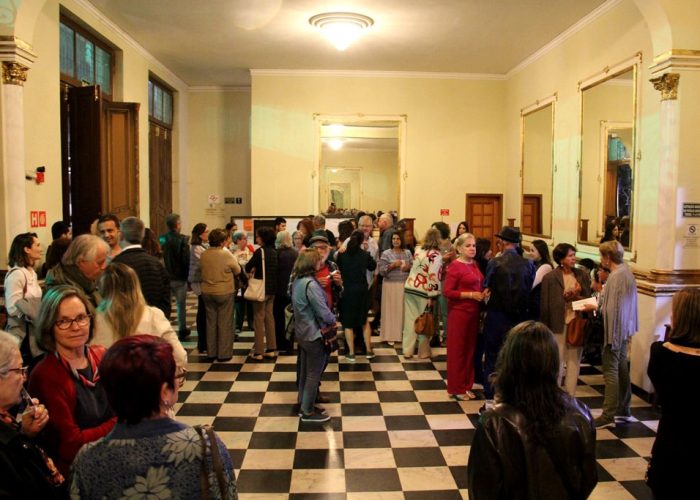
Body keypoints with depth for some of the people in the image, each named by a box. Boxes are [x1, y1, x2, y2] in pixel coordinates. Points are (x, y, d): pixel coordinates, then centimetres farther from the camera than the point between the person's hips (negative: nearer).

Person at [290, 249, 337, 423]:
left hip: (302, 332, 9)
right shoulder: (311, 284, -24)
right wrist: (333, 320, -3)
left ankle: (303, 404, 32)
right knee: (314, 374, 4)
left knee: (305, 371, 20)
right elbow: (322, 311, -23)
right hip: (314, 334, -9)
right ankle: (308, 412, 14)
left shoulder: (297, 281, 4)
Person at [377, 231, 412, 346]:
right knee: (391, 310, -1)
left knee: (404, 310, 4)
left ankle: (404, 334, 16)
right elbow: (381, 271, -6)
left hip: (405, 285, 3)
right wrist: (393, 265, -17)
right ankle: (390, 336, 4)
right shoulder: (386, 253, 0)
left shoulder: (408, 253, 9)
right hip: (391, 285, -3)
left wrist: (409, 267, -7)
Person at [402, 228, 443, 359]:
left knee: (410, 320, 8)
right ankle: (424, 352, 17)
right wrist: (432, 296, -13)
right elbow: (434, 277, -17)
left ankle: (407, 351, 12)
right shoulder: (436, 255, -11)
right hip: (423, 292, -5)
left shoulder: (418, 250, 8)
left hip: (409, 288, 5)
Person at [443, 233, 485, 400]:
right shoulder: (455, 266, -12)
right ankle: (456, 388, 13)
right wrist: (470, 295, -20)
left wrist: (483, 294, 3)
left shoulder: (475, 264, 10)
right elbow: (447, 292, -17)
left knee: (470, 349, 13)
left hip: (474, 312, 7)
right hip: (459, 312, -7)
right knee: (457, 350, 3)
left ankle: (467, 386, 24)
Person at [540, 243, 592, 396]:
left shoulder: (582, 275, 5)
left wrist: (577, 297, -10)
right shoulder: (550, 278, -5)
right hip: (559, 324, -3)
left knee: (574, 361, 8)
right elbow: (545, 304, -4)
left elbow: (588, 298, 8)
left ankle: (570, 396, 18)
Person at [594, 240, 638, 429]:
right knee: (622, 369, 17)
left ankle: (608, 415, 1)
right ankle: (623, 409, 27)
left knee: (610, 371, -4)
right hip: (625, 329, 10)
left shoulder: (616, 277, -21)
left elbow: (610, 310, -23)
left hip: (615, 330, -10)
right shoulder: (627, 272, 9)